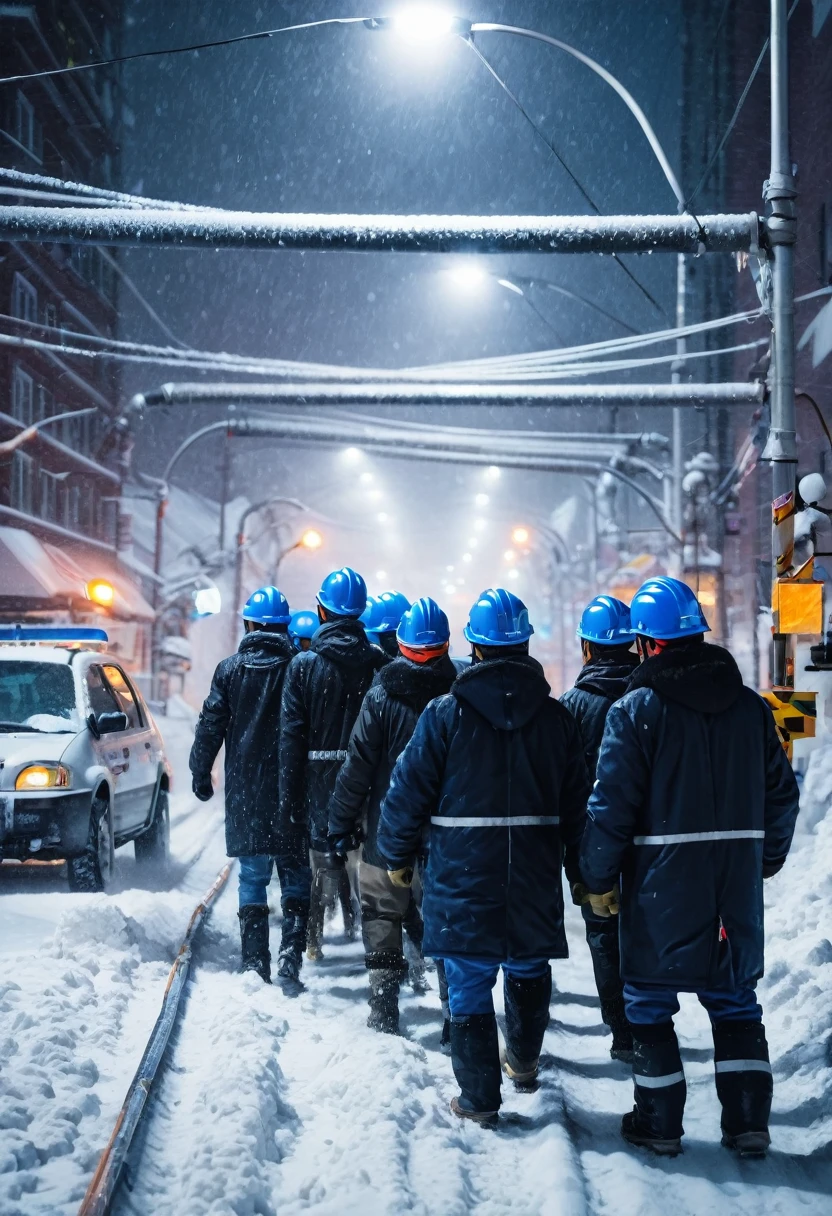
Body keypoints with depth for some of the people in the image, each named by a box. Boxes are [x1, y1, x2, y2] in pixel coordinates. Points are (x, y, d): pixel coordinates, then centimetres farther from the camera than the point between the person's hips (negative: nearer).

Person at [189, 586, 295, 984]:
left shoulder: (230, 669, 0)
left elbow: (210, 726, 1)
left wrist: (200, 774, 11)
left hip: (245, 787, 0)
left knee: (252, 877, 4)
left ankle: (255, 965, -1)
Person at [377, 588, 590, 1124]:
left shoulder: (446, 714, -8)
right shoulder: (557, 717, 2)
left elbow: (409, 792, -5)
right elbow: (578, 802, 8)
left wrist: (398, 855, 9)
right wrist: (582, 872, 20)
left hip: (463, 876, -3)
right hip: (535, 876, 3)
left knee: (470, 984, 3)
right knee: (528, 967, 24)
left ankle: (480, 1097, 6)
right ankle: (524, 1059, 40)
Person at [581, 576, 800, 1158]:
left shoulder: (637, 710, -10)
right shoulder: (751, 707, 4)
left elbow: (612, 805, -12)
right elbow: (782, 793, 11)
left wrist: (600, 879, -2)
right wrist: (766, 858, 24)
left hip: (662, 883, -4)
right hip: (736, 882, 4)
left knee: (650, 1000, 9)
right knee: (735, 997, 14)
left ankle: (660, 1121, 13)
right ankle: (749, 1121, 12)